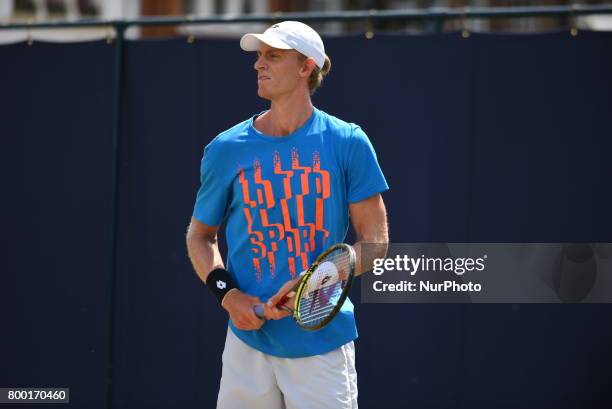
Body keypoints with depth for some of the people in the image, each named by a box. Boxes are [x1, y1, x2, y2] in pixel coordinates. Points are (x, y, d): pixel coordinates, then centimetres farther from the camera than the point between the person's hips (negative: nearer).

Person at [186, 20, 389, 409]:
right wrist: (226, 293, -3)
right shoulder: (227, 148, 5)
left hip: (324, 342, -1)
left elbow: (375, 242, 0)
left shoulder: (348, 143, 0)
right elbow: (200, 235, 15)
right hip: (249, 343, 2)